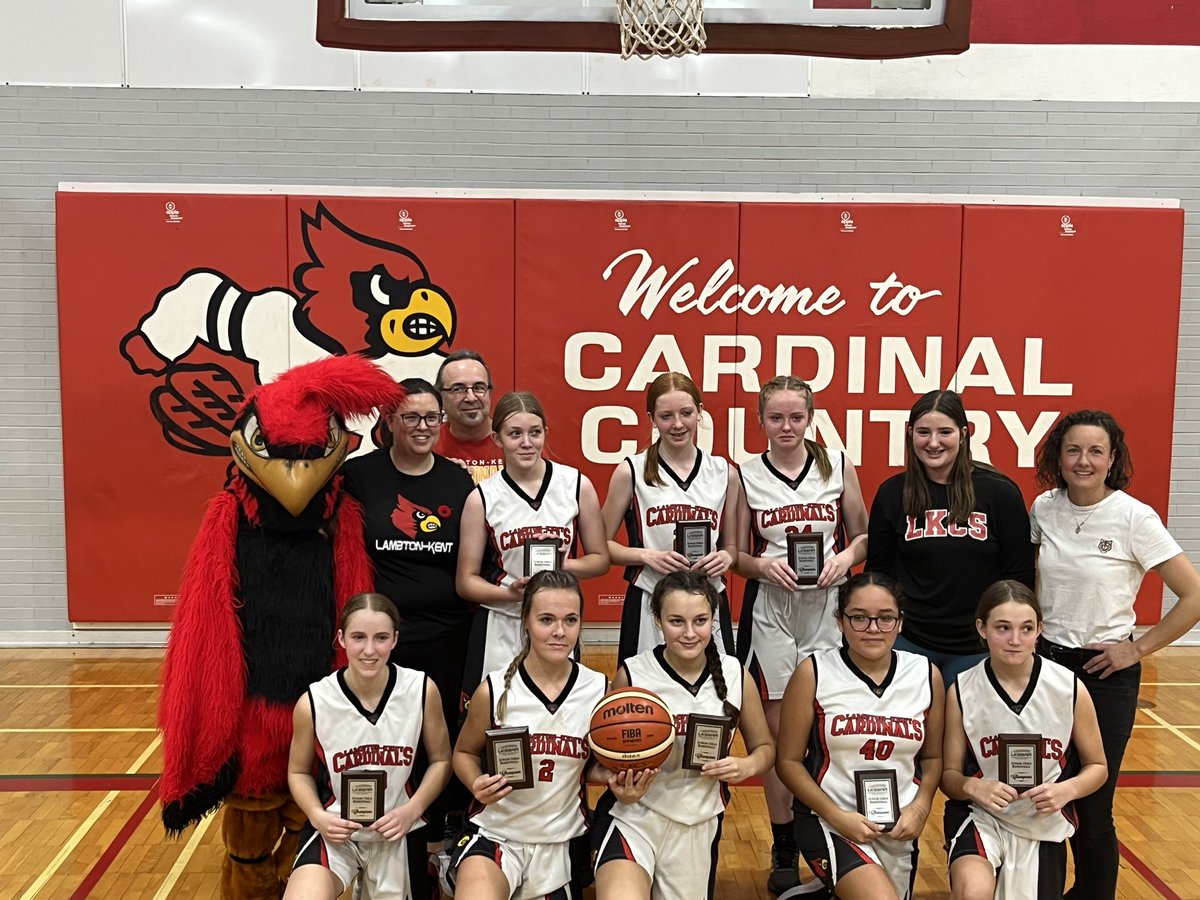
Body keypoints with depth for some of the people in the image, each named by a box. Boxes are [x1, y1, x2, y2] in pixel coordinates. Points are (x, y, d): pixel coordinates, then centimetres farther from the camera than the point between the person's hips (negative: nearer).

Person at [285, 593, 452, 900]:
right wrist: (318, 816, -12)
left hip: (399, 832, 1)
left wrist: (412, 811, -11)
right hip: (335, 830, -1)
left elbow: (440, 760, 2)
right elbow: (299, 772, 5)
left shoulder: (423, 690, -12)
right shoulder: (313, 703, -12)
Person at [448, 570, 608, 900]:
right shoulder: (494, 690, -12)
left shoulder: (599, 689, -7)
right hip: (496, 834, -2)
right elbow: (465, 753, 4)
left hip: (563, 840, 3)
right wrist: (478, 784, -16)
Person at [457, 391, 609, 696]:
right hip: (499, 628, -1)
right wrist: (510, 593, -16)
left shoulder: (577, 485, 0)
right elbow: (466, 580, 2)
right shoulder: (482, 498, -2)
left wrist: (565, 565, -13)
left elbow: (600, 559, 7)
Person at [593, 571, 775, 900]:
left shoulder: (736, 675, -4)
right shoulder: (632, 675, -12)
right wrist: (617, 782, -21)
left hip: (700, 823, 3)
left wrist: (747, 766, -12)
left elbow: (765, 747, 9)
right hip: (634, 816, -3)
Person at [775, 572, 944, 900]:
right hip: (828, 821, -4)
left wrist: (919, 808, -6)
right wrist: (835, 816, -16)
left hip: (899, 827, 5)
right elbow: (789, 761, -6)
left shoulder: (926, 674, 0)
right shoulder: (814, 673, -10)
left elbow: (932, 757, 10)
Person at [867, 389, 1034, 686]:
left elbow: (1020, 574, -1)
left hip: (977, 647, -1)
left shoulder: (1000, 492, -5)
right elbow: (877, 570, 7)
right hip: (907, 641, 1)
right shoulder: (892, 493, 0)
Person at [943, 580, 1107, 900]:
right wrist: (974, 787, -24)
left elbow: (1097, 767, 4)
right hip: (981, 817, -2)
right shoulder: (962, 692, -10)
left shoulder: (1070, 689, -9)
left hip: (1044, 823, 2)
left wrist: (1066, 790, -16)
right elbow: (949, 774, -2)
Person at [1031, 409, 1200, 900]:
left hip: (1105, 674, -3)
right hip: (1045, 662, 4)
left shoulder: (1135, 517, -14)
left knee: (1092, 807, 1)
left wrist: (1139, 648, -11)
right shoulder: (1043, 508, -2)